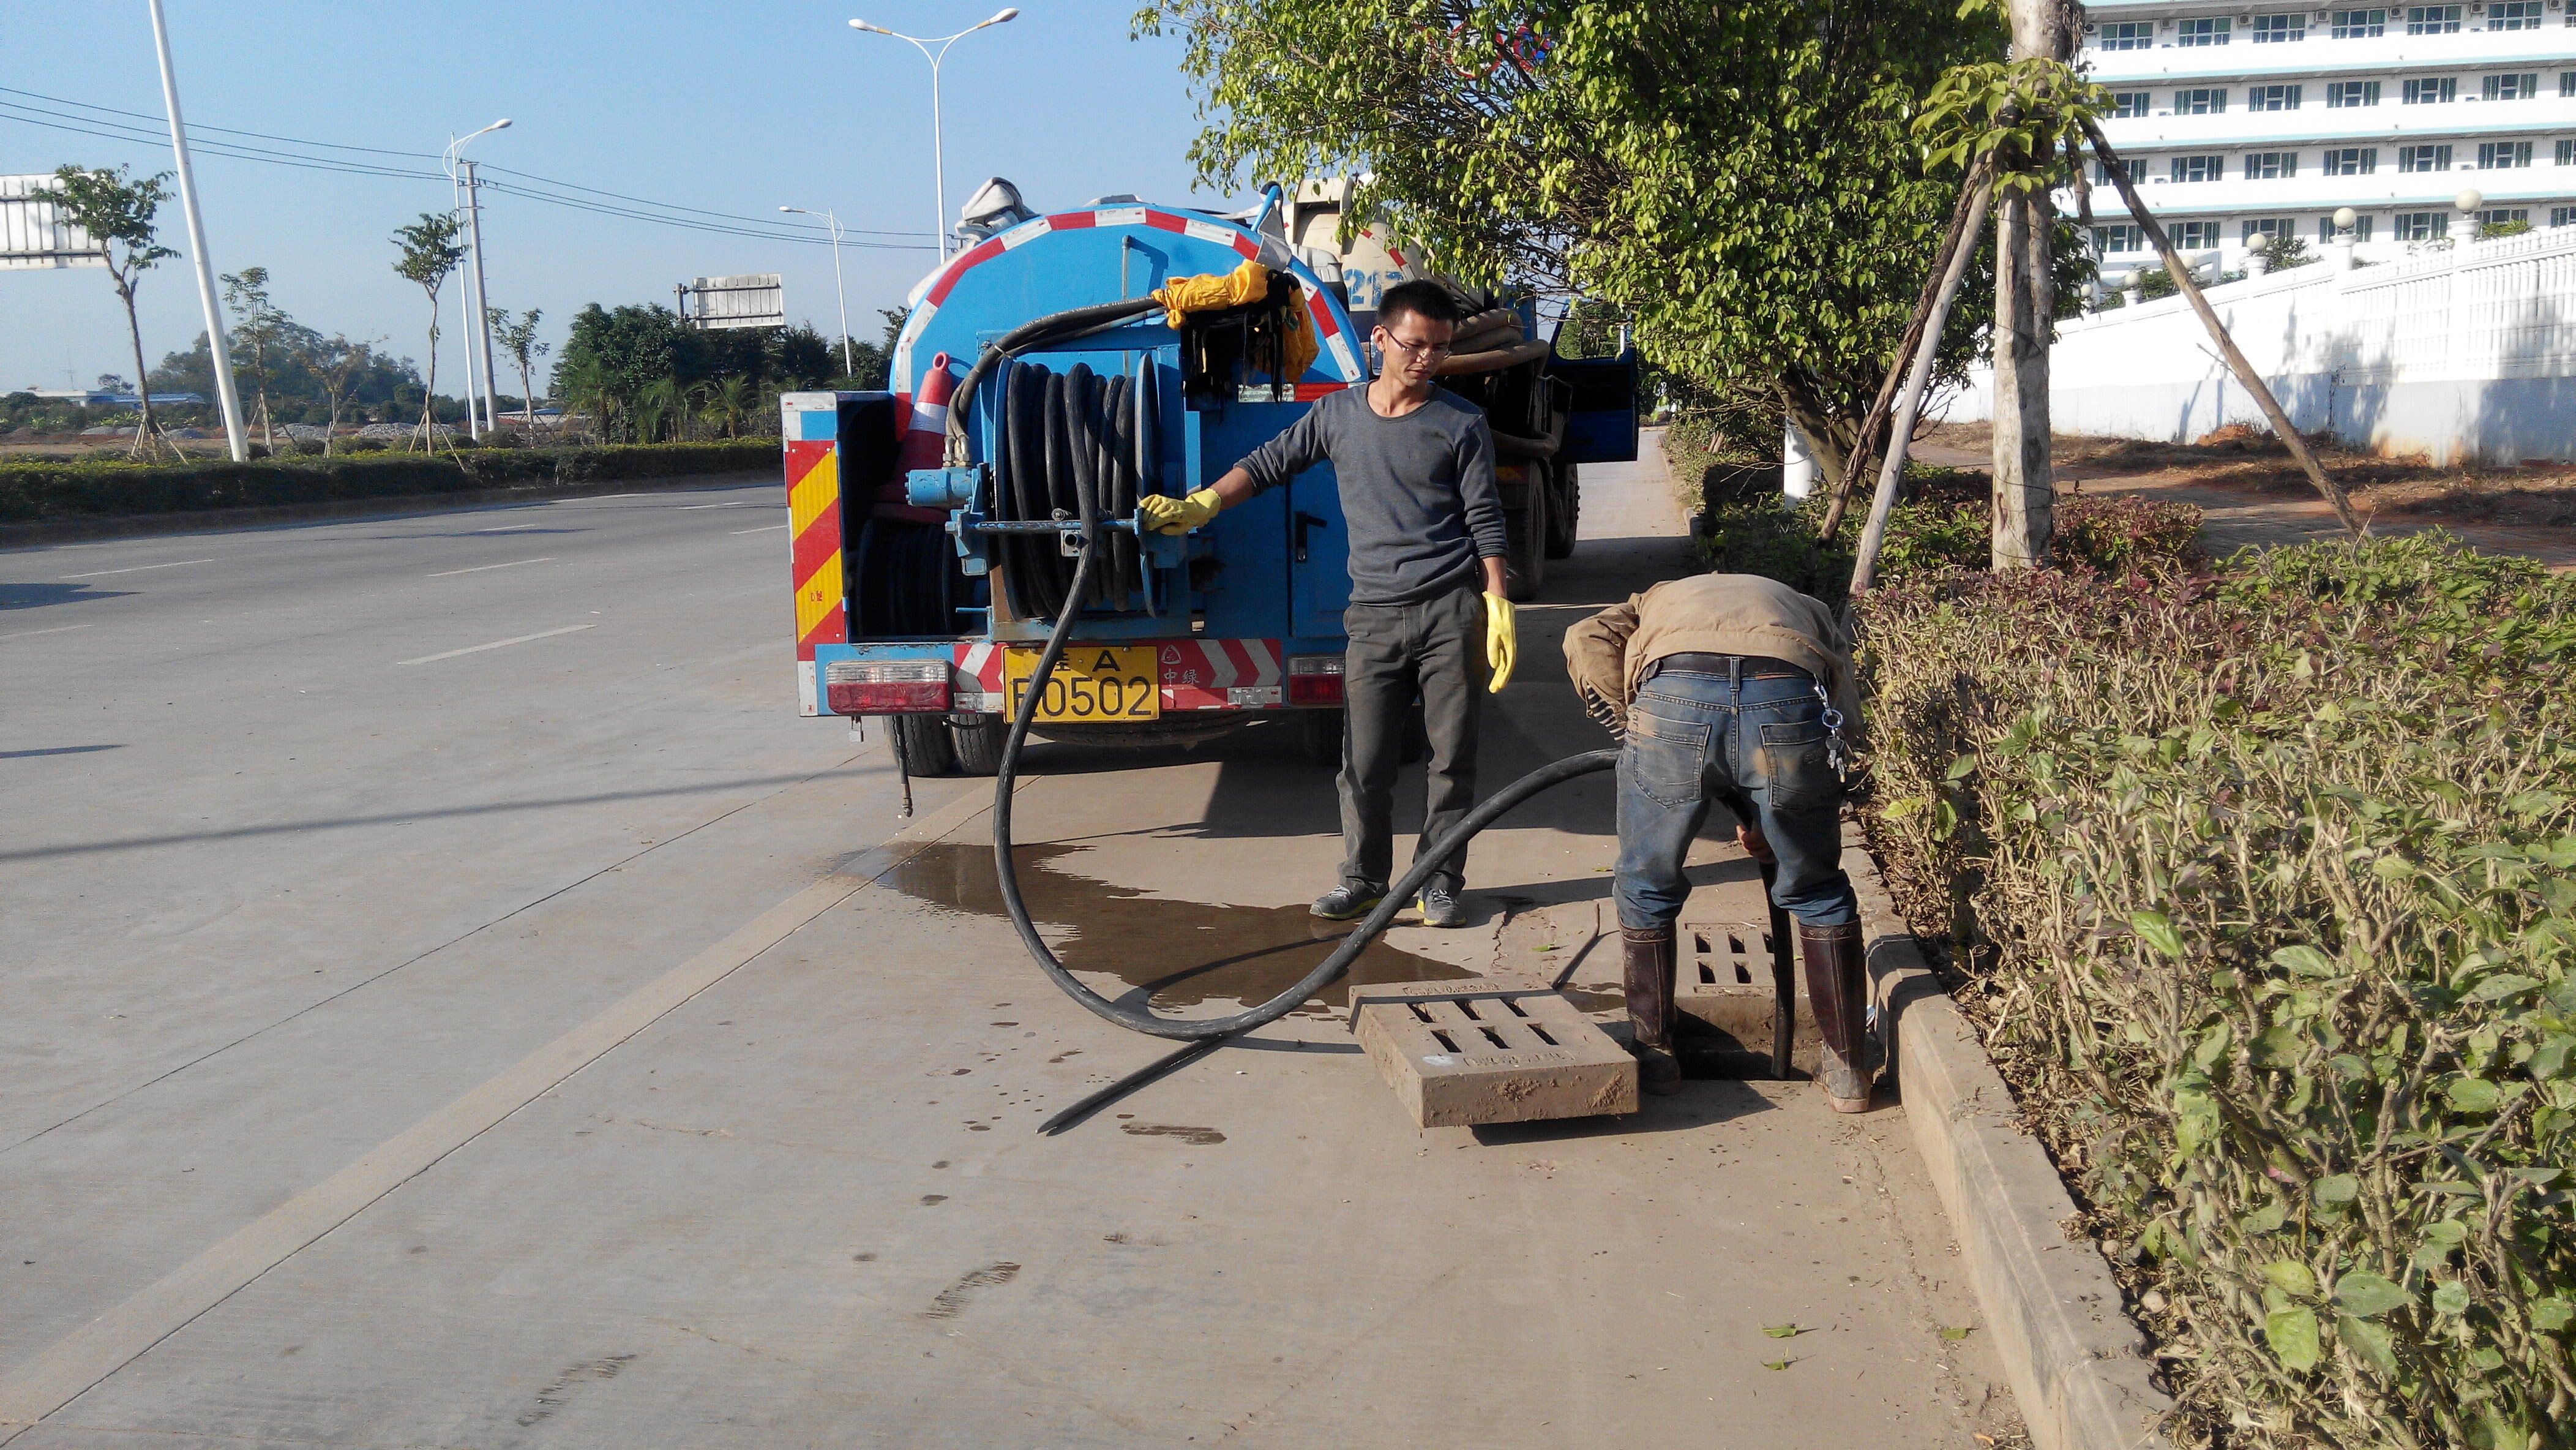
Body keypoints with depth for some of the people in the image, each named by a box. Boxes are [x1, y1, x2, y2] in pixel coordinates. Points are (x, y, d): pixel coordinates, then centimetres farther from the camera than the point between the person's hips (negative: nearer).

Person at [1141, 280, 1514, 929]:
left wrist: (1498, 608, -6)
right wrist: (1199, 506, 7)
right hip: (1375, 615, 2)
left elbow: (1485, 522, 1)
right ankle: (1364, 876, 19)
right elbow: (1269, 463, 17)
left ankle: (1441, 881, 16)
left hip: (1452, 611, -2)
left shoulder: (1462, 424, 2)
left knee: (1452, 757, 2)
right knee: (1363, 761, 2)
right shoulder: (1338, 414, 9)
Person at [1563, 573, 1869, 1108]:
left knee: (1646, 889, 24)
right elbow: (1845, 714, 24)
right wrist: (1762, 817, 32)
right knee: (1818, 895, 25)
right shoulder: (1807, 610, 43)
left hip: (1674, 700, -1)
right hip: (1790, 701, 1)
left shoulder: (1658, 601, 41)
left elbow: (1587, 641, 16)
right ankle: (1846, 1067, 34)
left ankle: (1654, 1053, 36)